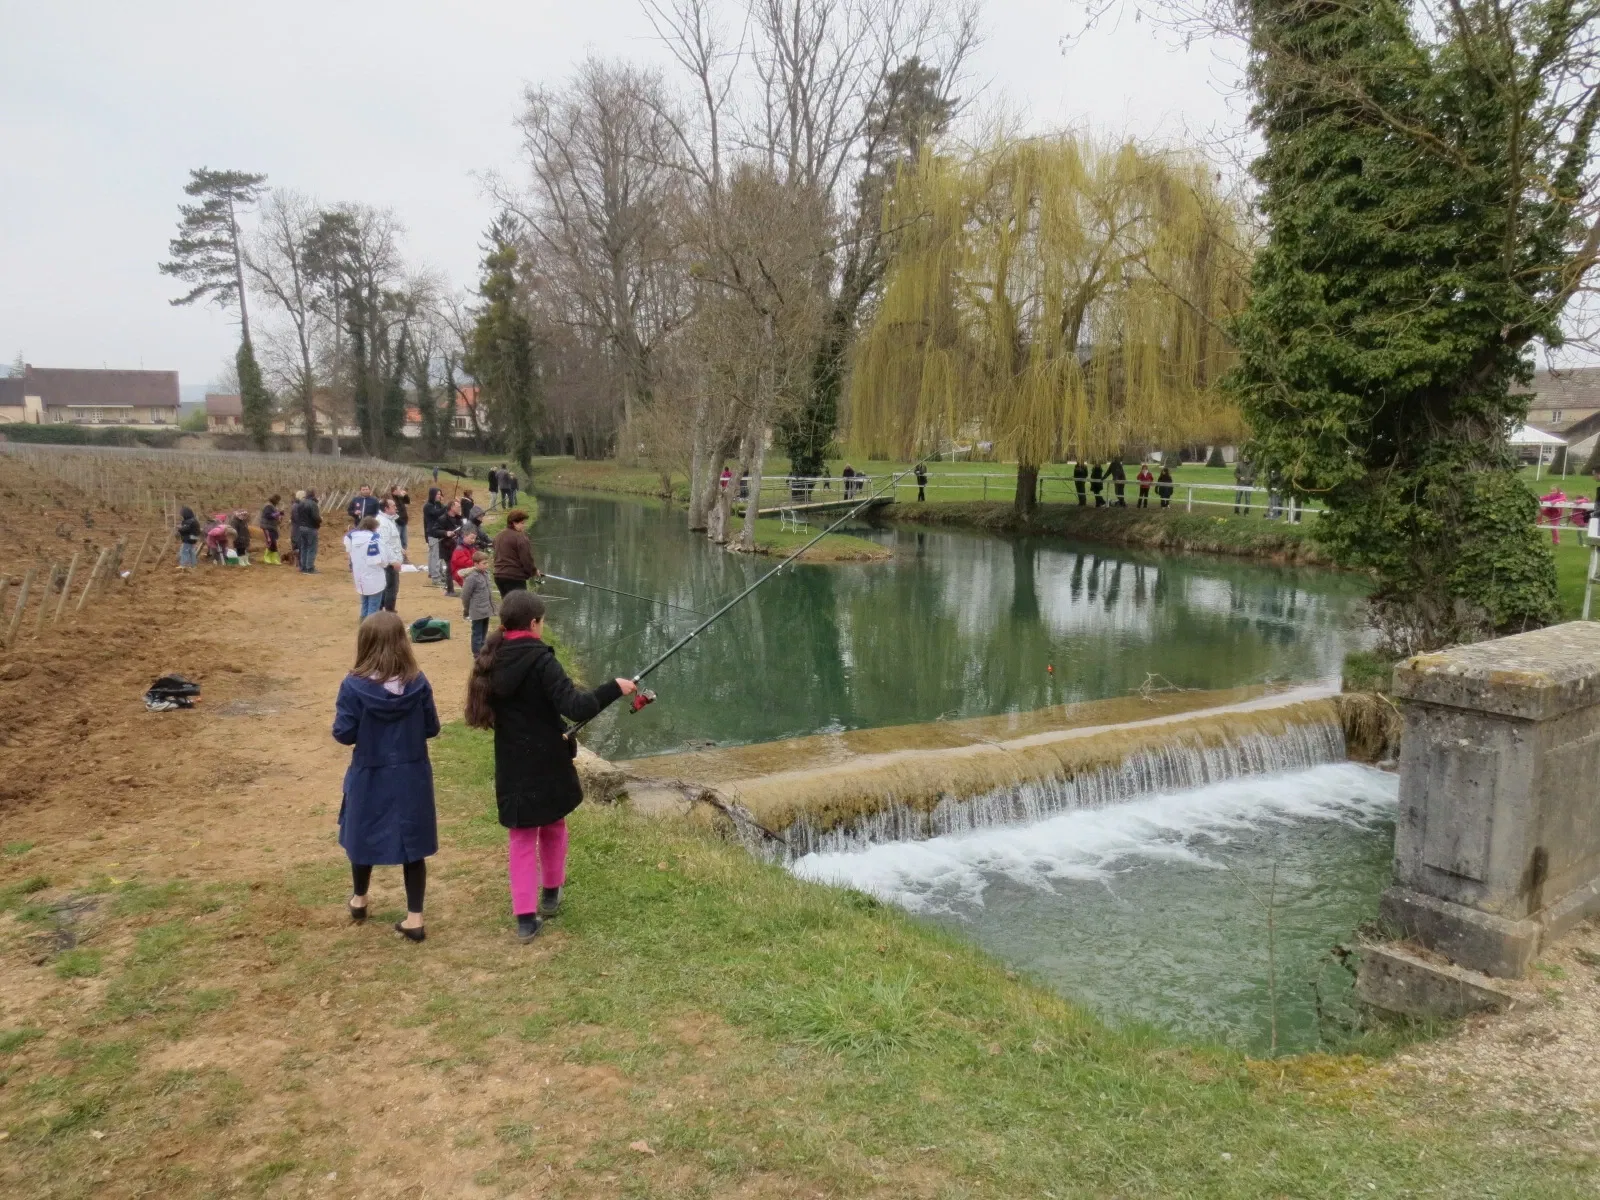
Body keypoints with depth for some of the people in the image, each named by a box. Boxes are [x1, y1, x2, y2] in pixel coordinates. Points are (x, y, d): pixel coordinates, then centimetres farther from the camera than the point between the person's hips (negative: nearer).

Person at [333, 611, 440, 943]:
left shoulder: (354, 686, -17)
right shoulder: (417, 683, -11)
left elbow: (344, 734, -11)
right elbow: (432, 728, -2)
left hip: (369, 779, -1)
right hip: (412, 778, 1)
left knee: (363, 838, 22)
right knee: (412, 844, 10)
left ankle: (359, 901, 44)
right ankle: (414, 919, 13)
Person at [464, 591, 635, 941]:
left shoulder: (491, 660, 0)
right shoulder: (541, 660, -19)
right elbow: (577, 708, -26)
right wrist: (615, 688, -16)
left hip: (511, 767, 4)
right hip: (547, 763, -4)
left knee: (520, 837, 10)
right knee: (553, 827, 20)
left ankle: (525, 917, 6)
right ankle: (550, 895, 35)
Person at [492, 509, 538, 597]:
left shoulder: (500, 535, 13)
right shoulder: (520, 537, -16)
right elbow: (526, 559, -17)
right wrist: (534, 571, 1)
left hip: (499, 575, 9)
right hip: (515, 577, -9)